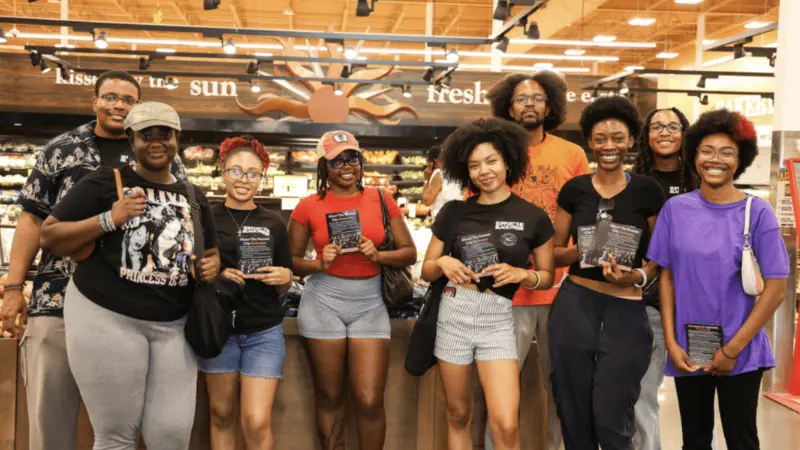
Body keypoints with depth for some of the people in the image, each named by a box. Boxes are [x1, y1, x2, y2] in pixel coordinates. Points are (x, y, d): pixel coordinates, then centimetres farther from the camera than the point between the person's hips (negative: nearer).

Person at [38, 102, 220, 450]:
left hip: (174, 324, 4)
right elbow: (49, 237, -2)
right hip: (106, 317, -4)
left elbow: (211, 254, 24)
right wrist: (109, 219, -15)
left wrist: (211, 266, 0)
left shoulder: (194, 197, 14)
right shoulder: (105, 182, -1)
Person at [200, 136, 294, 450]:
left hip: (264, 332, 0)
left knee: (257, 422, -7)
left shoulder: (273, 224, 2)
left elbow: (283, 288, 9)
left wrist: (284, 277, -12)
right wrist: (216, 277, -13)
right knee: (222, 415, 12)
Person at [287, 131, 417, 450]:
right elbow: (290, 261, 5)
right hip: (323, 302, 0)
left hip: (370, 303, 1)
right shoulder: (309, 206, 1)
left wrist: (377, 255, -13)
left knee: (370, 400, -2)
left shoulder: (381, 199, 4)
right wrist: (319, 264, -13)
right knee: (329, 397, 8)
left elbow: (410, 253, 5)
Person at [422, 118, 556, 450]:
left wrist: (519, 274, -12)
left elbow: (547, 276, 8)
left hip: (497, 320, -1)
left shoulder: (533, 217, 0)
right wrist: (443, 264, -13)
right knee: (458, 415, 11)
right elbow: (426, 271, 9)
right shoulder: (454, 212, 3)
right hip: (453, 314, 1)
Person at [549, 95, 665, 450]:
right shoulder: (574, 190, 4)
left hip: (626, 311, -2)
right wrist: (583, 251, -11)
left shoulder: (648, 190, 0)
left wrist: (636, 276, -16)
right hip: (574, 306, 2)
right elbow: (554, 251, 9)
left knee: (611, 421, -2)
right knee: (574, 415, 9)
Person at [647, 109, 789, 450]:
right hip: (688, 350, 3)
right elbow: (667, 277, 4)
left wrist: (732, 349, -11)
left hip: (740, 353, -2)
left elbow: (776, 288, -8)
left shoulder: (757, 212, -7)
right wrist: (671, 342, -4)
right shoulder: (675, 209, 0)